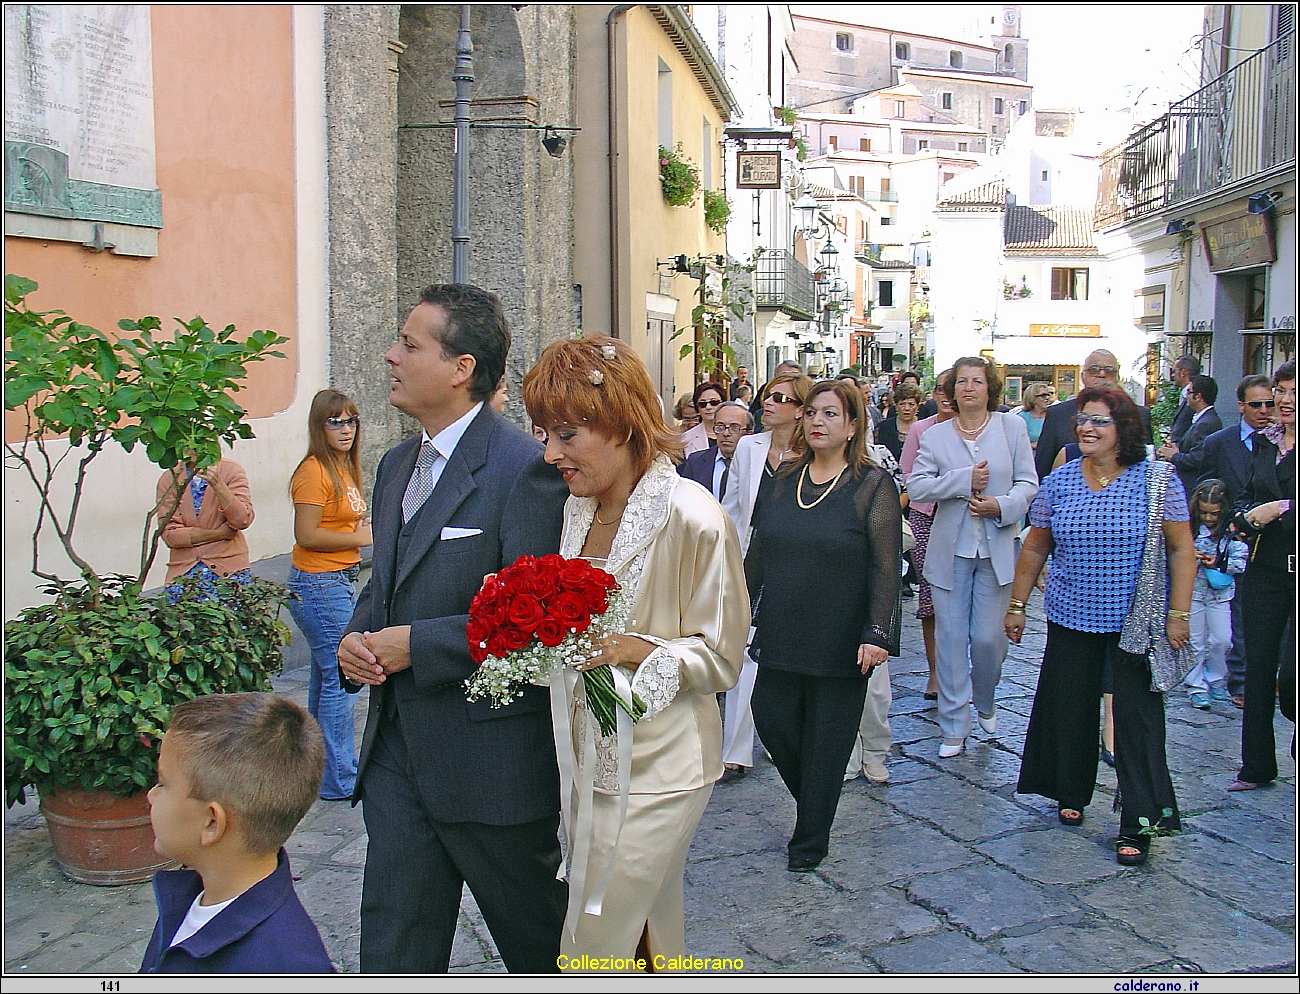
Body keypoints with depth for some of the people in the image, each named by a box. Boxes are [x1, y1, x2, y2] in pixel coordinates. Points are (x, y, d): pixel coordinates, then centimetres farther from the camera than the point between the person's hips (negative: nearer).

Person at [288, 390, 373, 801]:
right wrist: (361, 537, -14)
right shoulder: (314, 470, -15)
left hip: (339, 581, 10)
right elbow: (306, 535, -20)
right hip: (319, 585, -10)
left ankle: (322, 763, 27)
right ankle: (339, 779, 4)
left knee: (326, 674, 16)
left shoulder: (344, 468, 14)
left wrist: (363, 526, 2)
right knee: (339, 676, -5)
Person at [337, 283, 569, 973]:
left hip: (490, 756, -7)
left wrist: (416, 645, -19)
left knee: (538, 942, 17)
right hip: (397, 748, 7)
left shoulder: (524, 469, -18)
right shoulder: (397, 464, 10)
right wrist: (357, 639, -2)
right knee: (392, 949, 14)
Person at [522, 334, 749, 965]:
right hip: (586, 759, 7)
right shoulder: (575, 510, 4)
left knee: (593, 947, 2)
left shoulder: (693, 519, -18)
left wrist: (634, 650, -27)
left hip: (654, 770, -7)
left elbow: (721, 656, -12)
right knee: (650, 935, 22)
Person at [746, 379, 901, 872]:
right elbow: (757, 552, 12)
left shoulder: (873, 485, -7)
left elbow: (885, 566, -12)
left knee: (826, 739, 6)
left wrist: (877, 634, -18)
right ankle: (812, 802, 34)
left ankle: (810, 840, 24)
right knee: (771, 718, 6)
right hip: (781, 634, 4)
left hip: (840, 641, -4)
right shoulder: (786, 480, 7)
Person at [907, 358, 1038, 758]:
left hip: (997, 548, 0)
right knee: (951, 638, 2)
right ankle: (954, 728, 12)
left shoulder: (1012, 427, 4)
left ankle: (985, 704, 31)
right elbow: (916, 486, -6)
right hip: (950, 548, 1)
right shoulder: (935, 435, 4)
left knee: (989, 637, 0)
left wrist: (1001, 506, -15)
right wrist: (964, 480, -16)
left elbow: (1028, 484, 2)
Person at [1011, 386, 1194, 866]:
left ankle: (1138, 824, 7)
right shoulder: (1059, 481, 3)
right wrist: (1017, 604, 10)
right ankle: (1071, 794, 34)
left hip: (1135, 622, -3)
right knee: (1068, 708, 11)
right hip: (1071, 617, 3)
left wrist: (1179, 614, -8)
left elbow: (1181, 549, -4)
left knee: (1137, 716, -2)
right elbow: (1035, 547, 10)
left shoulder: (1155, 479, -6)